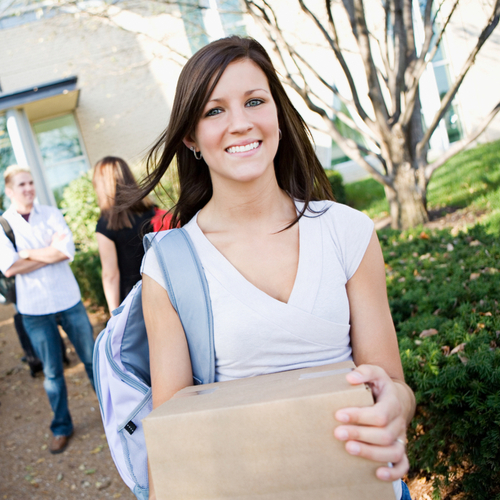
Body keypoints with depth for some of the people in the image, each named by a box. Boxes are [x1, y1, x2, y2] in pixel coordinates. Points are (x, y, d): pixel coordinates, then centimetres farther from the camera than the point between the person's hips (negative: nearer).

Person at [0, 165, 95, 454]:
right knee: (52, 372, 10)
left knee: (92, 358, 11)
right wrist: (49, 252, -14)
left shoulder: (51, 214, -1)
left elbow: (68, 250, -16)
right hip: (35, 309, 0)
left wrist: (28, 253, -14)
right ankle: (62, 428, 27)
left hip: (68, 300, 1)